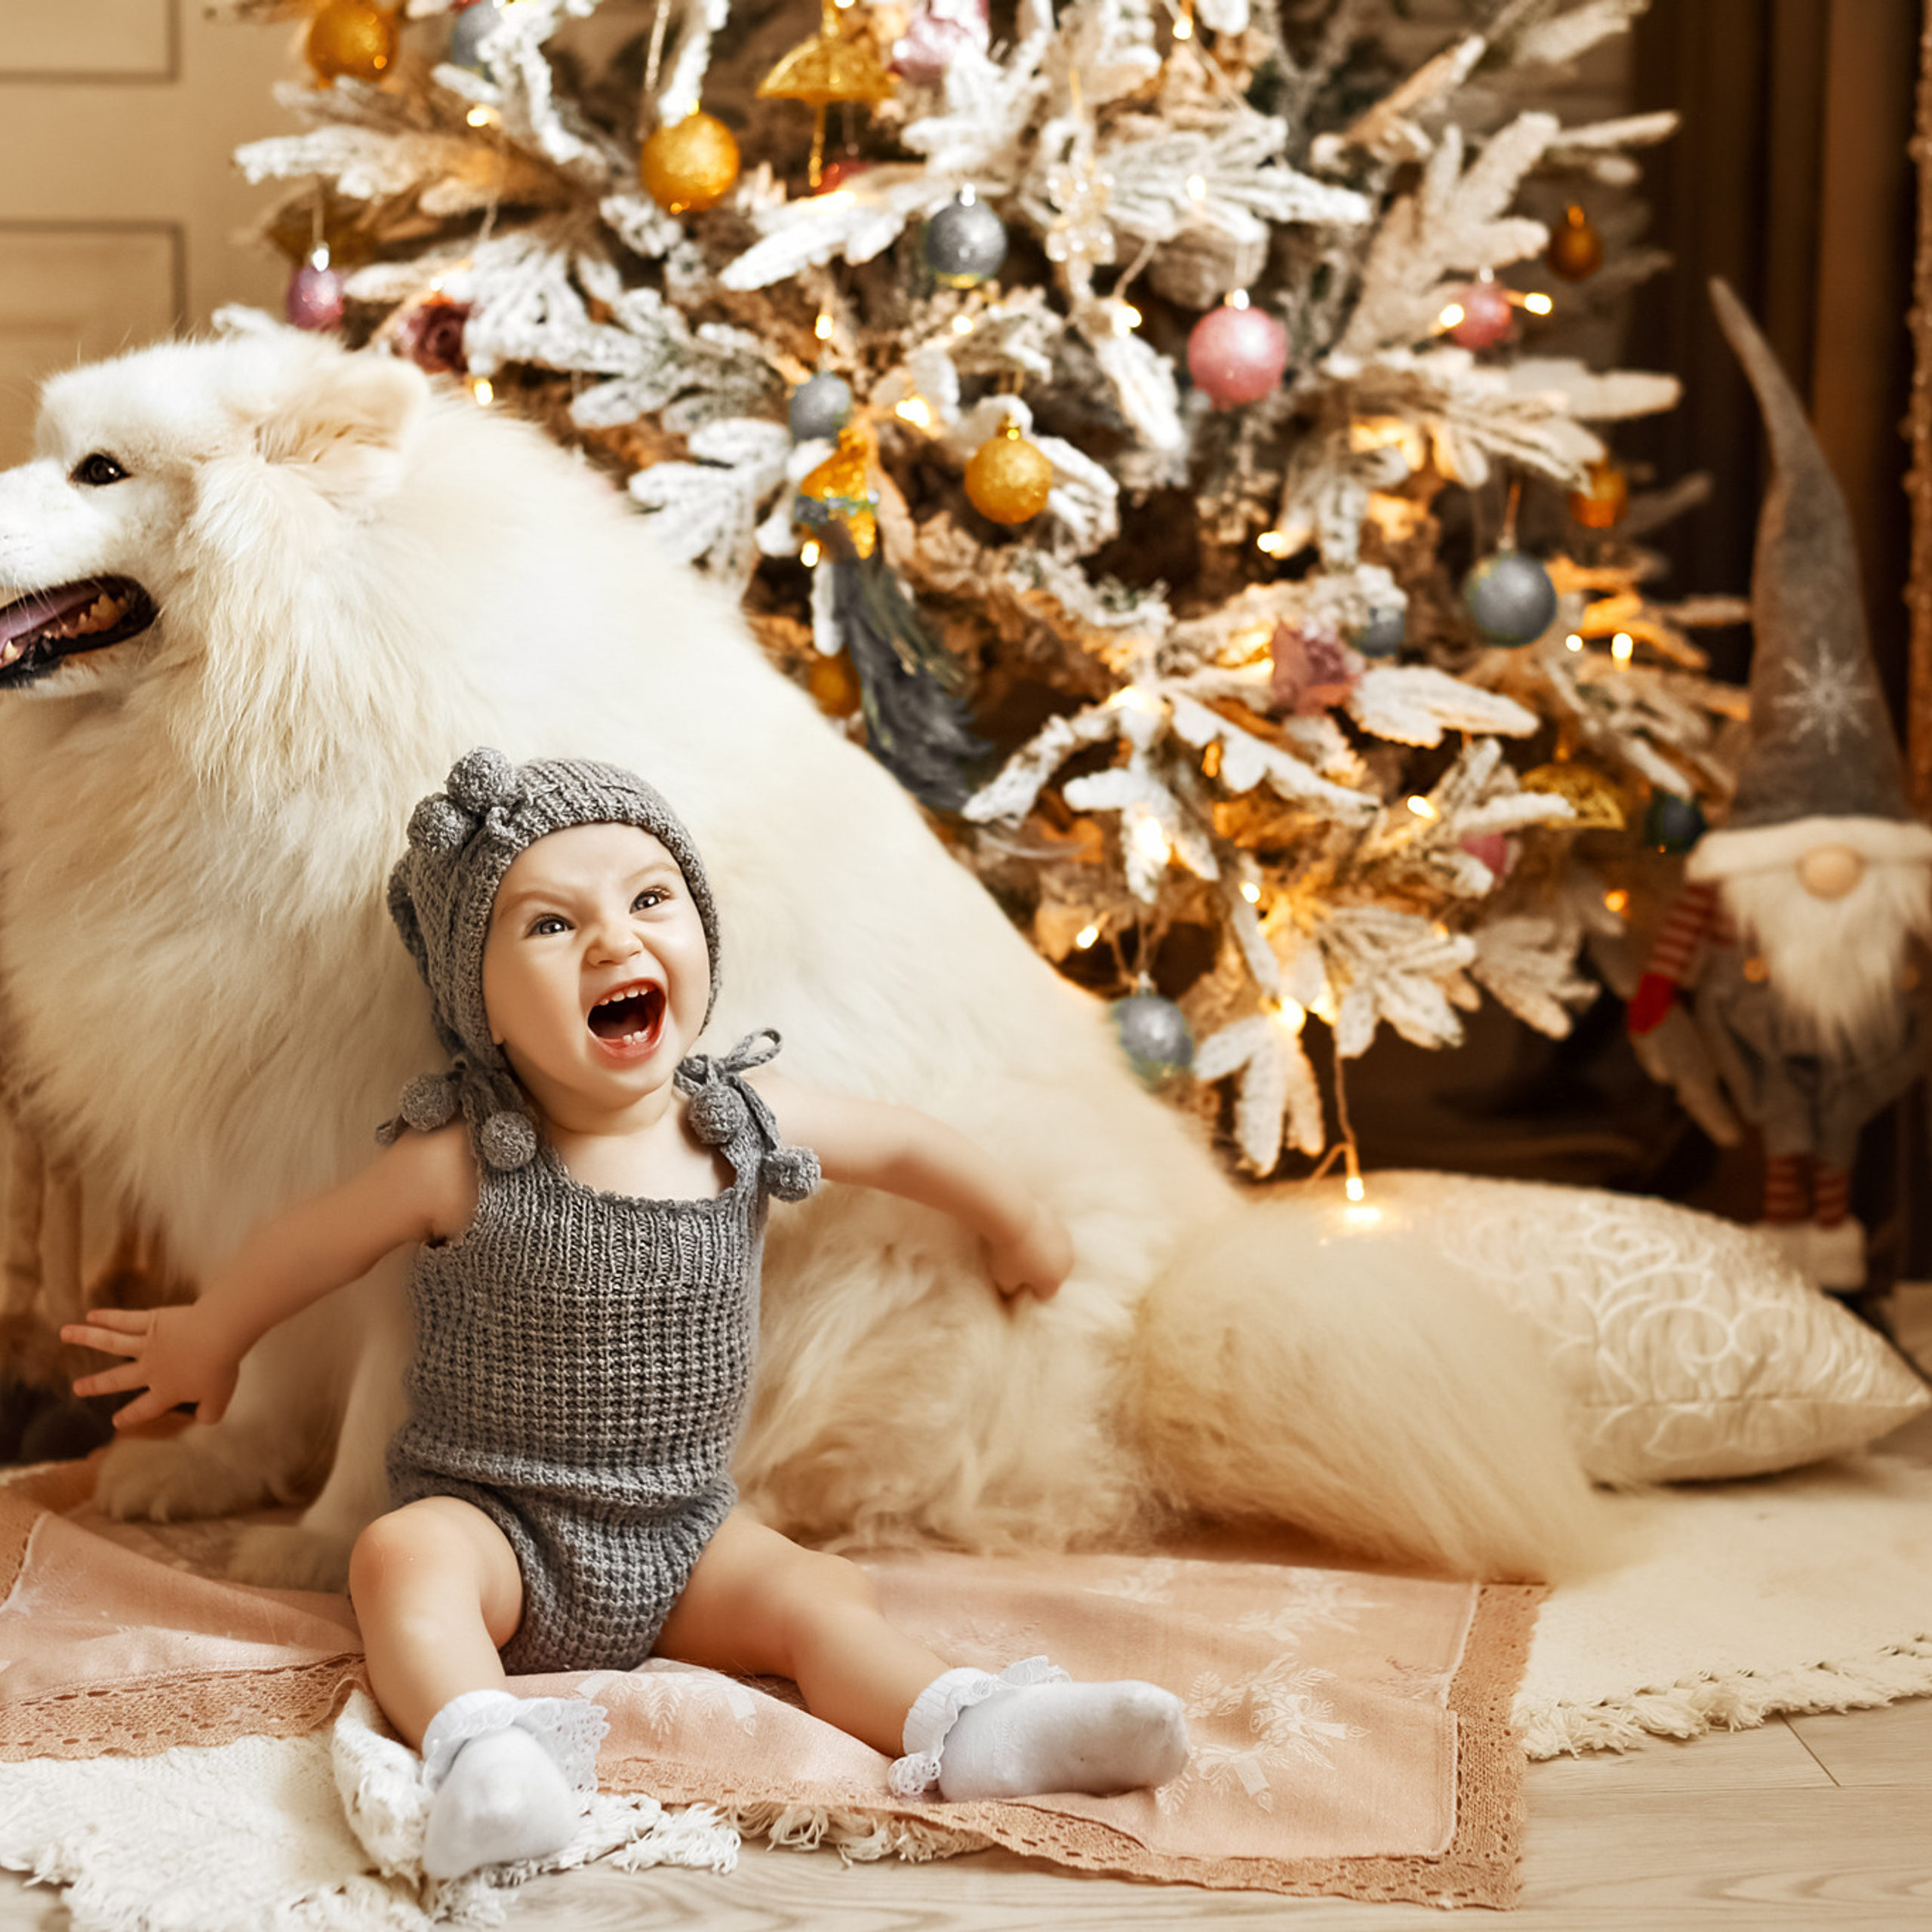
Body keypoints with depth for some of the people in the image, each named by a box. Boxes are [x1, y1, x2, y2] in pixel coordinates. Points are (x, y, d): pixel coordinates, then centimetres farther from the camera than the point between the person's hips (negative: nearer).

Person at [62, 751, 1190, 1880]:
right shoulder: (461, 1164, -14)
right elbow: (312, 1243, 5)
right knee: (402, 1559, -32)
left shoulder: (746, 1128, -5)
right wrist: (209, 1339, 21)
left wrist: (1024, 1229, 31)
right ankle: (483, 1752, -51)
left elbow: (907, 1146, 15)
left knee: (824, 1600, -19)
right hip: (496, 1521, -3)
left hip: (681, 1535, 3)